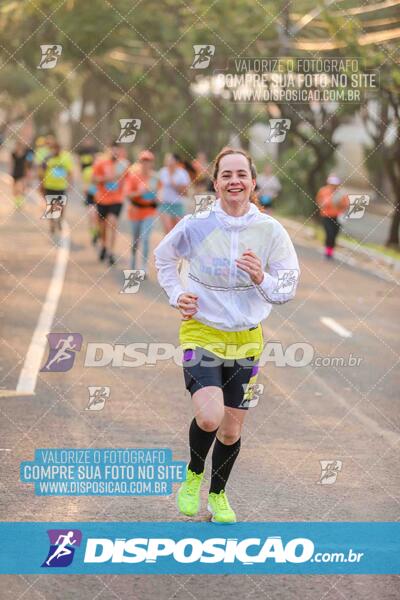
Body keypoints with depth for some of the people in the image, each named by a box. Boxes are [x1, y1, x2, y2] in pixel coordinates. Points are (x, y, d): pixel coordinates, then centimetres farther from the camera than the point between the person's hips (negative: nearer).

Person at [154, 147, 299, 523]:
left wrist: (261, 279, -20)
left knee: (232, 429, 9)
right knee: (209, 417, -22)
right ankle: (193, 474, 10)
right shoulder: (195, 225, -9)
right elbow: (162, 258, 12)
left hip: (247, 338, 3)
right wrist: (176, 295, -1)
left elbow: (287, 291, -1)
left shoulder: (270, 230, -6)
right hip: (201, 332, -2)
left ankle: (218, 493, 36)